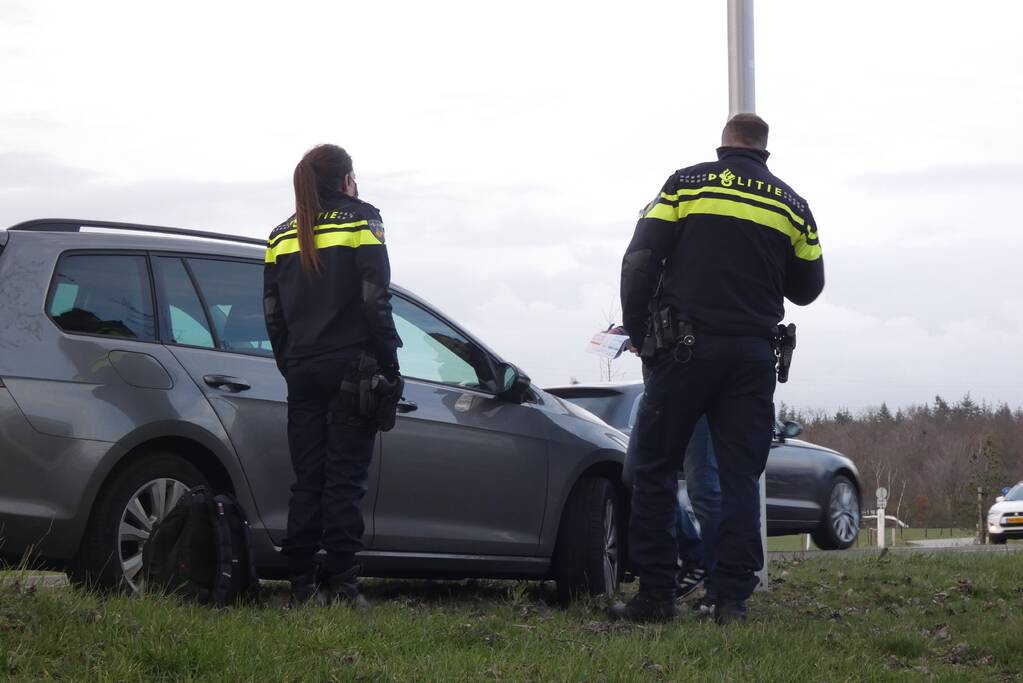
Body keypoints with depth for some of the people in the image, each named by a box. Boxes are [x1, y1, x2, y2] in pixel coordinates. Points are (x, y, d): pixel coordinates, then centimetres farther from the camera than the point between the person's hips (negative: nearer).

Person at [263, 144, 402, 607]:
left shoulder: (283, 235, 13)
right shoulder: (361, 221, -2)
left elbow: (273, 312, 12)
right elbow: (374, 299, -10)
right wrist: (388, 365, -6)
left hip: (302, 370, 5)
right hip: (351, 366, -5)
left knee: (307, 478, 8)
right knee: (345, 478, -6)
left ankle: (302, 585, 5)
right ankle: (341, 585, -11)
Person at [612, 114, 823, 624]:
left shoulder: (685, 184, 2)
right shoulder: (791, 205, 9)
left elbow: (640, 260, -3)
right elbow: (806, 288, 16)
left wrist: (636, 332, 7)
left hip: (687, 349, -2)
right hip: (754, 353, 2)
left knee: (655, 468, 5)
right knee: (740, 477, 4)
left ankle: (654, 595, 0)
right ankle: (732, 598, -2)